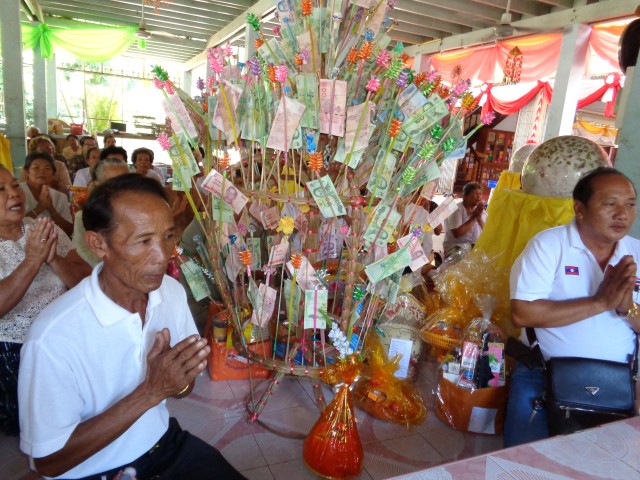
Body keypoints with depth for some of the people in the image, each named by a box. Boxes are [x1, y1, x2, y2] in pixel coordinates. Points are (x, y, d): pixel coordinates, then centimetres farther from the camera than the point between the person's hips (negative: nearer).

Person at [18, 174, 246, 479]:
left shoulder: (172, 291, -9)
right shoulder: (53, 337, -26)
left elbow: (181, 388, 4)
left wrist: (179, 381, -19)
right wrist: (151, 391, -26)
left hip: (165, 442, 5)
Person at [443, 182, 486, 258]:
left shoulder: (481, 210, 11)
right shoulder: (456, 209, -7)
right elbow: (457, 233, -21)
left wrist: (479, 218, -12)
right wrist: (474, 217, -14)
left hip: (476, 247, 6)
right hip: (456, 247, -6)